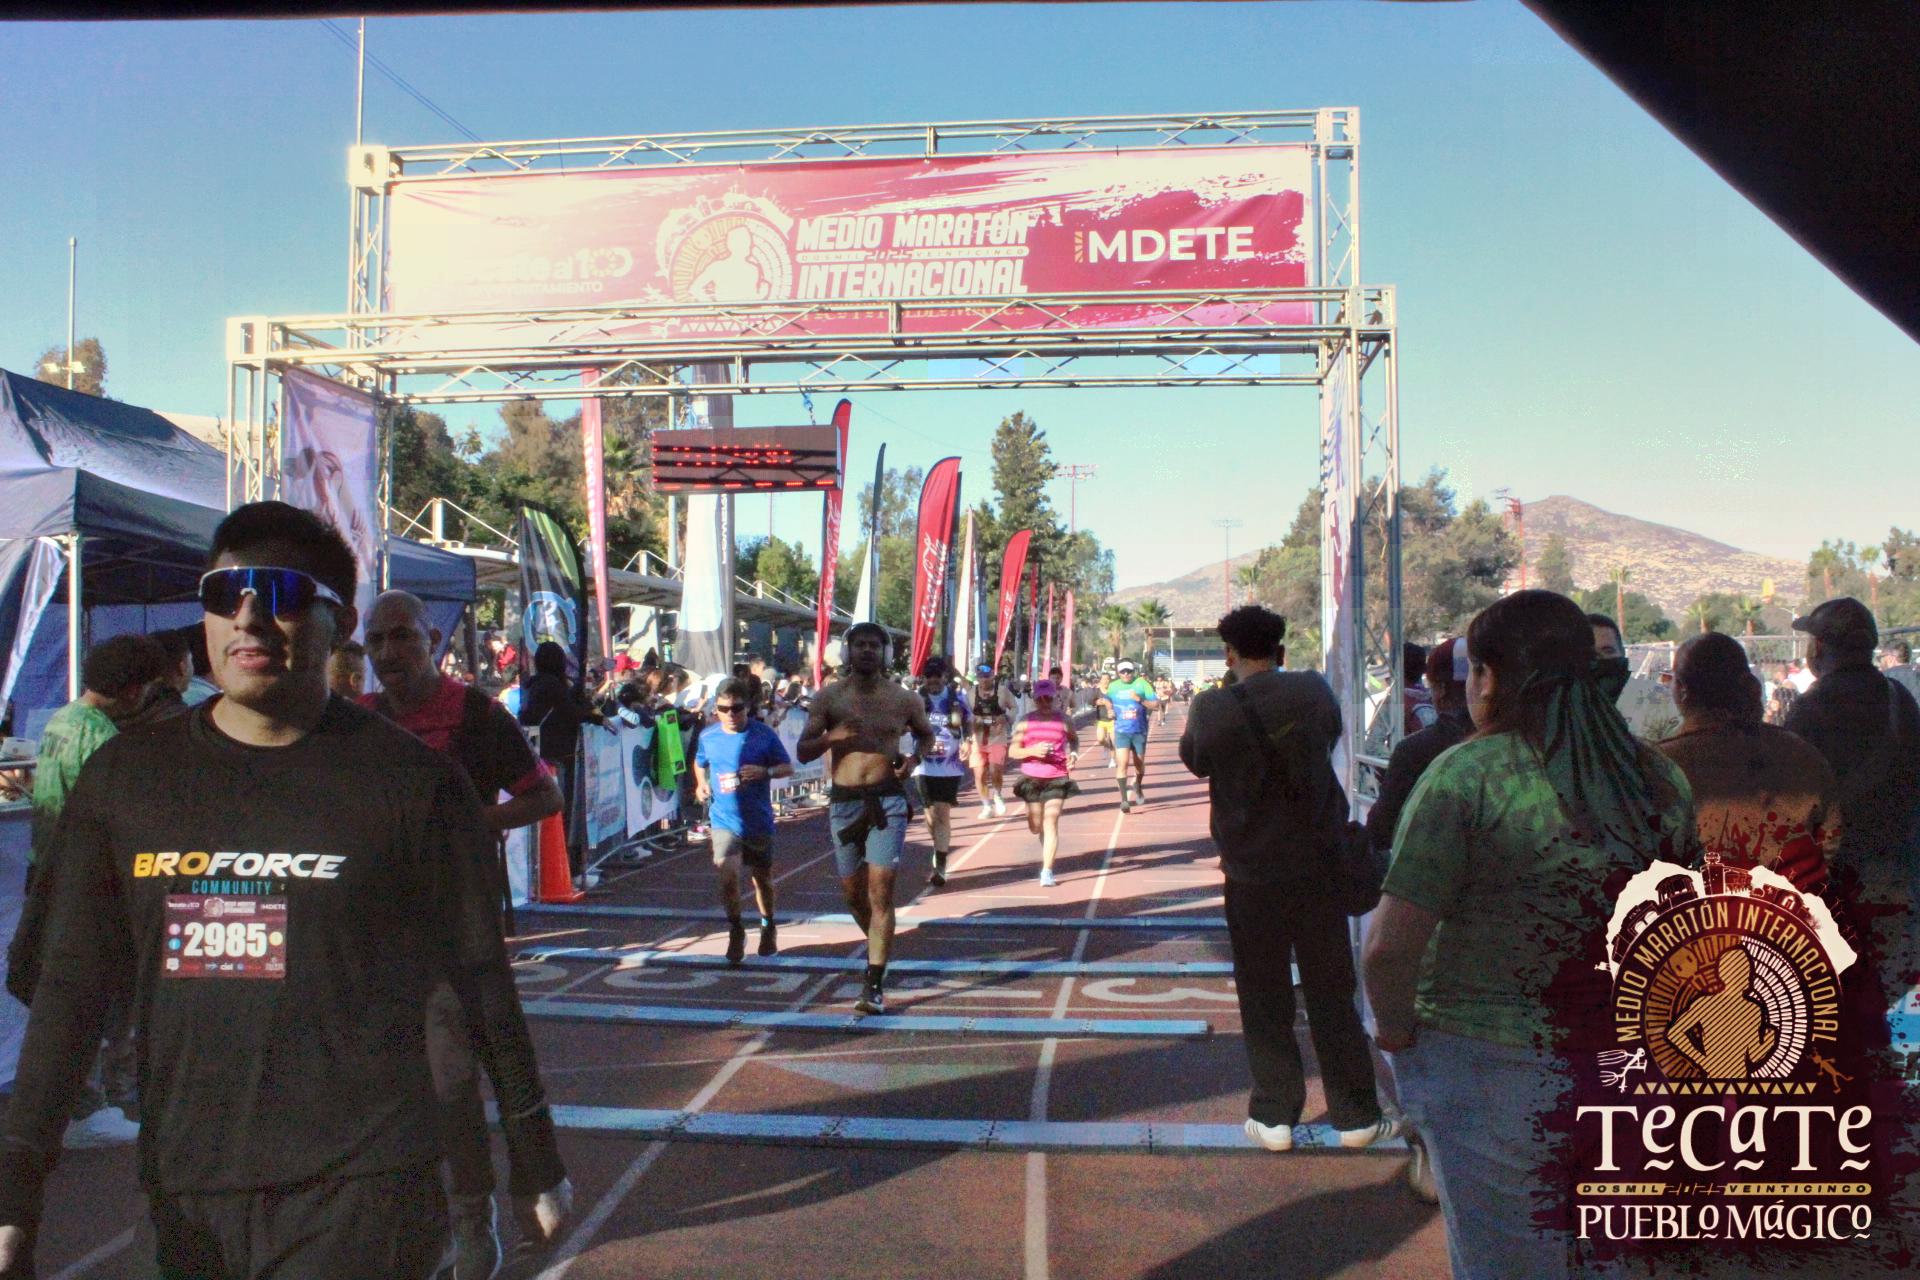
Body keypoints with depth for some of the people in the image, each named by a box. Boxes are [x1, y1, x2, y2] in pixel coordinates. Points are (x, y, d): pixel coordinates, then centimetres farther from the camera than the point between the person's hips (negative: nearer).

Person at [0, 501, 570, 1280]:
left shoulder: (411, 779, -5)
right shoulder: (124, 777, 5)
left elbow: (482, 981, 0)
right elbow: (72, 990, 8)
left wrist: (536, 1167, 5)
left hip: (360, 1192, -4)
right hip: (186, 1195, 4)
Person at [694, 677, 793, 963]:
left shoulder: (764, 735, -8)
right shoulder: (708, 737, -1)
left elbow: (788, 768, -2)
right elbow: (700, 763, 20)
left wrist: (765, 771, -21)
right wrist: (701, 783, 0)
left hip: (758, 820, 0)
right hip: (724, 819, 0)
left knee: (762, 879, 14)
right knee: (728, 875, -17)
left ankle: (768, 928, 41)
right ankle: (736, 931, 6)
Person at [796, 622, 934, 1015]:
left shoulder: (904, 700, 3)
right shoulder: (830, 697, 2)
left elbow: (927, 734, 21)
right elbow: (802, 751, 1)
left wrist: (915, 757, -1)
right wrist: (832, 737, -19)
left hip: (888, 801, -2)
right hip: (844, 802, 2)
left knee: (880, 891, -10)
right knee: (853, 892, 13)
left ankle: (874, 985, -8)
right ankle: (877, 945, 43)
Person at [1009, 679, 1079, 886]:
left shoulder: (1063, 720, 2)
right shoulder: (1026, 721, 0)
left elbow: (1074, 739, 22)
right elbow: (1012, 752, -2)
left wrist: (1073, 753, 1)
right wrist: (1032, 750, -20)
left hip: (1057, 779, -1)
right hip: (1032, 778, 2)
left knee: (1050, 823, -10)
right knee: (1035, 826, 11)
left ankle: (1047, 872, -9)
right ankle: (1046, 845, 47)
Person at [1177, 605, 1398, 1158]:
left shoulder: (1212, 708, -13)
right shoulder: (1313, 691, -5)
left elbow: (1195, 761, 6)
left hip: (1251, 877, -2)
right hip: (1317, 867, 2)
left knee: (1264, 998, 10)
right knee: (1331, 993, 12)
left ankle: (1274, 1116, 14)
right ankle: (1356, 1116, 18)